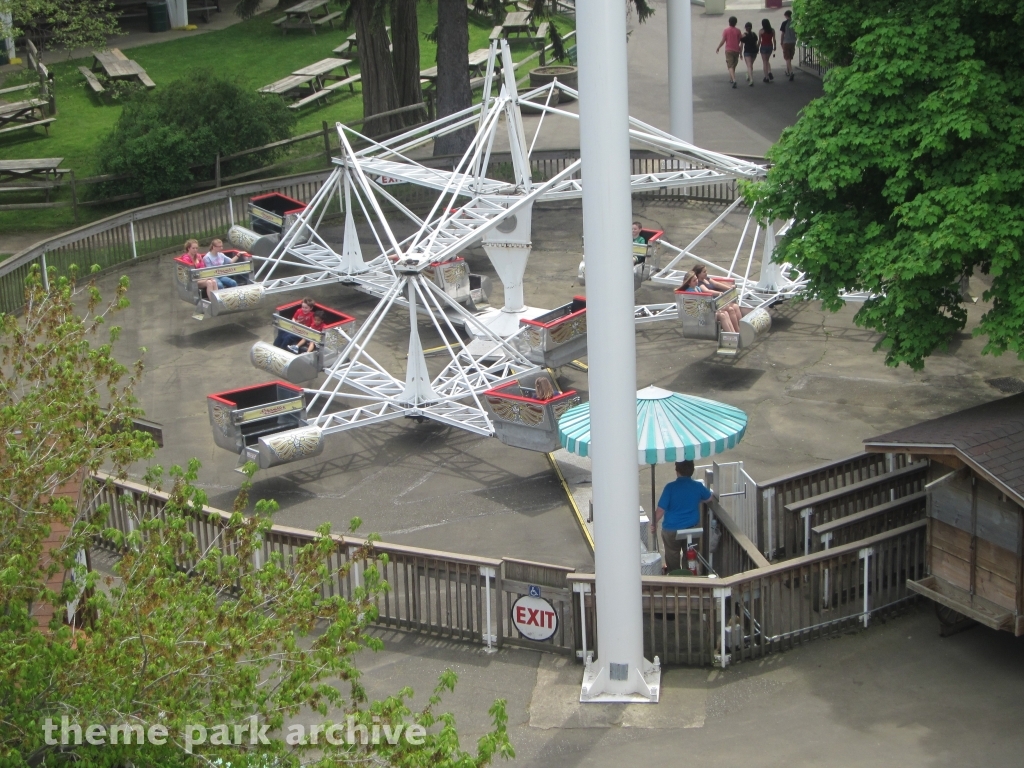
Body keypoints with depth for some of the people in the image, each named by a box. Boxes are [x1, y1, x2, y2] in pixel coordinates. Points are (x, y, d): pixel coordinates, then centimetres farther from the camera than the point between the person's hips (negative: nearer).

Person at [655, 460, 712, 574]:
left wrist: (654, 523, 0)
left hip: (671, 530, -3)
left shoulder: (671, 487, -17)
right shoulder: (698, 486, -7)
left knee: (673, 560, 15)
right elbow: (708, 498, 16)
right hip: (692, 528, 3)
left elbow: (660, 510, -16)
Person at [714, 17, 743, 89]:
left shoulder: (726, 30, -7)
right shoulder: (738, 31, -1)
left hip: (729, 50, -3)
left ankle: (734, 80, -24)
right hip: (736, 50, 3)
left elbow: (723, 41, -10)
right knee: (734, 66, 19)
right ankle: (731, 79, 32)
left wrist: (718, 48, 4)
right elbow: (739, 41, 1)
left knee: (730, 66, -6)